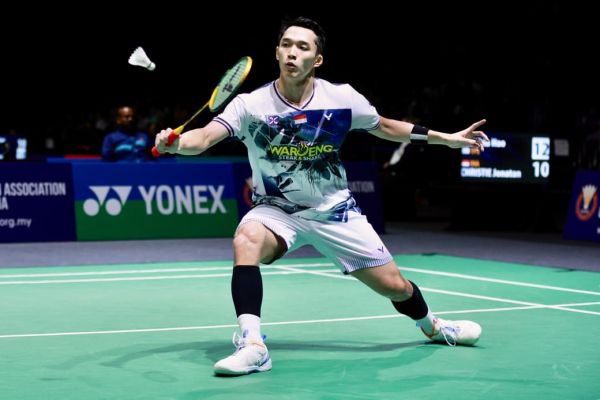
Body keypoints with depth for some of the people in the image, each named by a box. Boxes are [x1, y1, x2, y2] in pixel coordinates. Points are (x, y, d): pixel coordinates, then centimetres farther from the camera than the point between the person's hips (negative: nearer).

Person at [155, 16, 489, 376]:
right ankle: (253, 346, -35)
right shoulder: (250, 105, -19)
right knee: (246, 240, -36)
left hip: (335, 211, 2)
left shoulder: (343, 98, -13)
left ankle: (433, 326, 39)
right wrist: (174, 144, -54)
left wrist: (447, 138, 8)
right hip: (276, 209, -2)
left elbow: (385, 127, 6)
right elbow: (204, 137, -31)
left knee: (394, 285, 4)